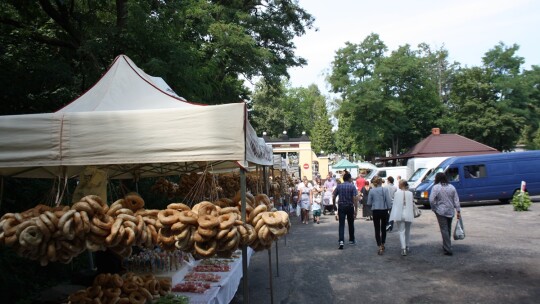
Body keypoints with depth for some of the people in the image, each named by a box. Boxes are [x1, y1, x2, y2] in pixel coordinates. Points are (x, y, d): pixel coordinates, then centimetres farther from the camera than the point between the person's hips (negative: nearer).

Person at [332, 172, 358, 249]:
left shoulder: (339, 186, 2)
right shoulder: (352, 186, -5)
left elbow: (333, 197, 1)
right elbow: (355, 198, -13)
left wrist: (334, 205, 14)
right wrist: (356, 209, -13)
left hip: (341, 207, 1)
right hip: (350, 207, -1)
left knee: (341, 224, -2)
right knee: (351, 224, 16)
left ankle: (341, 241, -17)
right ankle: (351, 240, 29)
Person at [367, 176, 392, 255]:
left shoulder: (371, 191, -6)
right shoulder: (385, 189, -7)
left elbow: (369, 203, -1)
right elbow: (388, 201, -7)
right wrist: (390, 209, 5)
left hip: (375, 211, -1)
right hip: (384, 211, 1)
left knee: (377, 229, 4)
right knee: (383, 228, 18)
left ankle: (380, 247, -5)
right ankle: (382, 245, 30)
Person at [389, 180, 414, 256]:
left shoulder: (397, 193, -8)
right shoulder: (410, 193, -3)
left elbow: (395, 205, -8)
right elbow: (412, 205, -1)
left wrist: (394, 217, -4)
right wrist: (412, 215, 9)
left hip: (400, 215, -2)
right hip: (408, 215, 3)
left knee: (401, 232, 1)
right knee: (407, 231, 18)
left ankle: (403, 248, -11)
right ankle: (407, 247, 29)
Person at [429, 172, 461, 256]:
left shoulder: (436, 187, -10)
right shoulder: (451, 187, 6)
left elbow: (431, 200, -18)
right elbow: (456, 200, 5)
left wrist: (434, 208, -2)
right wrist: (458, 211, 7)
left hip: (441, 211, -5)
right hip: (450, 211, 5)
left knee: (444, 230, -3)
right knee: (448, 229, 17)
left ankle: (448, 249, -6)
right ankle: (446, 246, 29)